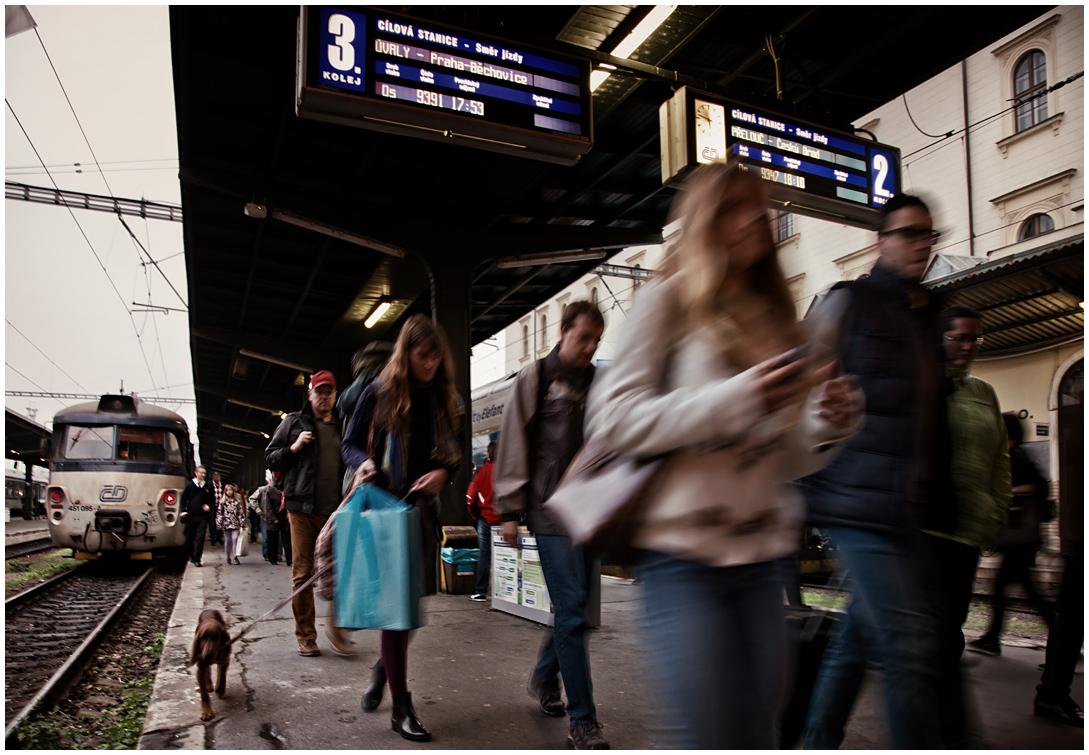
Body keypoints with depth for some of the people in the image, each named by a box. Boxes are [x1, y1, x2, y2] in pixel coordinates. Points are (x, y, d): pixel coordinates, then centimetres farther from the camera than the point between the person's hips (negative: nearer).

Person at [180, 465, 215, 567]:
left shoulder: (208, 486, 7)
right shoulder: (190, 485, 3)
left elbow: (212, 498, 17)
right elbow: (183, 498, 6)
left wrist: (208, 505, -2)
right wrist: (183, 510, -5)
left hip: (202, 516, 0)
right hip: (190, 515, 0)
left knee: (200, 538, -5)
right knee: (189, 538, 8)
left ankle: (197, 559, 0)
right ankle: (191, 556, 26)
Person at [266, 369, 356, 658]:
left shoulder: (342, 428, 17)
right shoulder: (293, 423, 9)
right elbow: (270, 458, 10)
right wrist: (293, 448, -7)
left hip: (335, 510, 2)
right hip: (302, 509, -2)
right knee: (302, 574, 2)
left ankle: (335, 627, 10)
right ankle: (305, 636, 13)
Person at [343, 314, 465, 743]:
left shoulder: (447, 400, 6)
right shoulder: (379, 394, -4)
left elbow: (455, 456, 12)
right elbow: (350, 444, 5)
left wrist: (443, 473, -9)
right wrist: (363, 463, -17)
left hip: (424, 507, 4)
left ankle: (384, 669, 37)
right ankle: (401, 707, 5)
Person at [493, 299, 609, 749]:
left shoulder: (600, 384, 13)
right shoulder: (536, 378, 0)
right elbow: (514, 446, -2)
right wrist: (509, 510, -5)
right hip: (552, 511, -5)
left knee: (574, 607, 13)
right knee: (571, 611, -7)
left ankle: (545, 677, 37)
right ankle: (583, 722, 2)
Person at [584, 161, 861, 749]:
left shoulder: (771, 317, 16)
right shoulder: (668, 299, 0)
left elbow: (785, 458, 18)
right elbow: (610, 420, -12)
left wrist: (827, 425, -4)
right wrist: (735, 399, -19)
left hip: (759, 554, 6)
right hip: (685, 552, -6)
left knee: (757, 737, 10)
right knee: (704, 738, -4)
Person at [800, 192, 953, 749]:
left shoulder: (928, 317, 20)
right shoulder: (848, 302, -2)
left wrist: (939, 505, 18)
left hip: (908, 508, 8)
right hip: (861, 499, -7)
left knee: (859, 636, 14)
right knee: (909, 648, -10)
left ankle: (818, 744, 28)